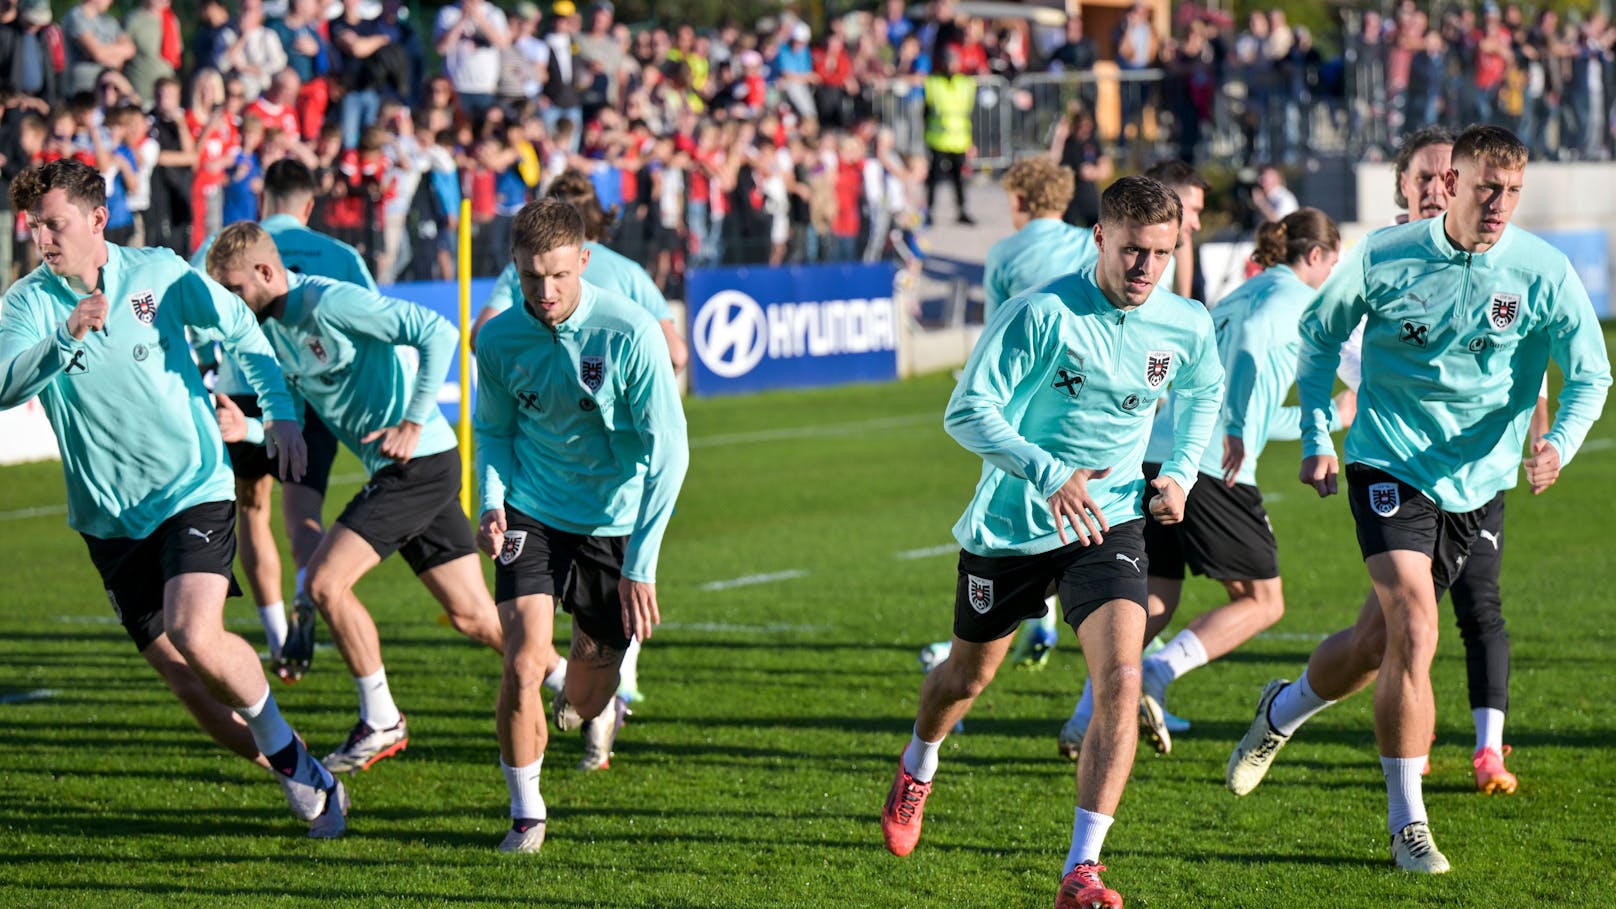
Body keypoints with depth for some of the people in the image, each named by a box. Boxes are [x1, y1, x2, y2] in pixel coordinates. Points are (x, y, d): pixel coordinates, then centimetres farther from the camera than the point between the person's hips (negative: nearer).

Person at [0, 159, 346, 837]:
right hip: (110, 520, 2)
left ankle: (280, 740, 3)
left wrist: (279, 413, 2)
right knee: (184, 681, 1)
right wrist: (66, 338, -38)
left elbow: (240, 329, 10)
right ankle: (307, 781, 18)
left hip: (194, 491, -2)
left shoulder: (161, 273, -4)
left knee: (195, 636, -24)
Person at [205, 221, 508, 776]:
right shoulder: (271, 326, 9)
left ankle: (381, 723, 1)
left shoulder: (330, 303, -18)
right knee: (470, 614, 10)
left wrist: (413, 423, -20)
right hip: (398, 470, 9)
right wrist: (249, 429, -6)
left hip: (419, 462, -9)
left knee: (325, 582, -12)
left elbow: (438, 333, -21)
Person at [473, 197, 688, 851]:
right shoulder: (499, 339, -10)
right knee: (524, 663, -18)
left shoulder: (630, 334, -20)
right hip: (532, 513, 1)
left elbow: (668, 449, -16)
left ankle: (586, 713, 51)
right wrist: (492, 501, -11)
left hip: (614, 522, -1)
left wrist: (640, 564, -19)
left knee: (586, 701, 10)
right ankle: (525, 813, 2)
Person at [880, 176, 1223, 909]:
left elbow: (1204, 392, 20)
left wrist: (1182, 473, 7)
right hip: (1011, 524, -2)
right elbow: (967, 412, -19)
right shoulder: (1041, 313, -19)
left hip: (1108, 524, 2)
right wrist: (1049, 475, -30)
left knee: (1120, 682, -20)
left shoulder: (1186, 327, -5)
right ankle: (917, 772, 55)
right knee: (969, 674, 19)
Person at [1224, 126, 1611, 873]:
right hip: (1388, 465, -3)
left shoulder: (1545, 273, -8)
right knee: (1414, 631, -18)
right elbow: (1320, 331, 7)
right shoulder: (1388, 257, -9)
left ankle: (1280, 714, 42)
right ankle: (1408, 825, -8)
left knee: (1376, 642, 10)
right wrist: (1315, 437, 1)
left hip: (1473, 482, 3)